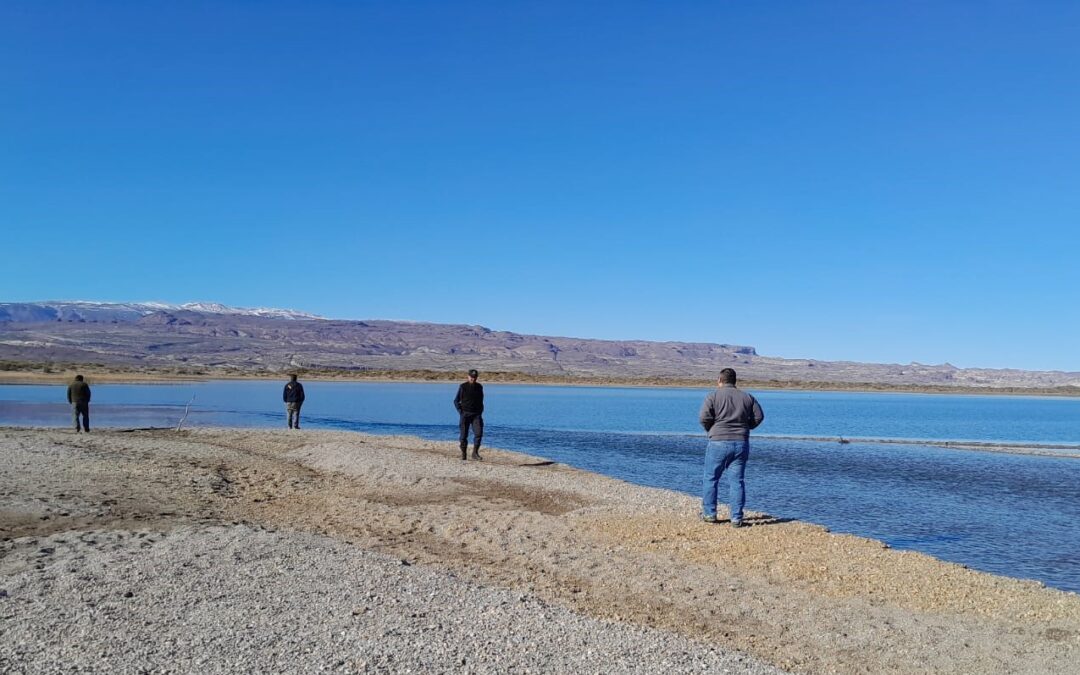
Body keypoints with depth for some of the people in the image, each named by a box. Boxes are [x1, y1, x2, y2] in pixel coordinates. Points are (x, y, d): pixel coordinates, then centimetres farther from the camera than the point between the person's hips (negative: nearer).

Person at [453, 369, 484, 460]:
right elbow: (456, 401, 2)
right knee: (464, 435, 1)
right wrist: (460, 412, -6)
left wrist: (480, 412, 8)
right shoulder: (463, 387, -2)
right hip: (465, 414, -2)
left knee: (479, 433, -14)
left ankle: (475, 453, -8)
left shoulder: (479, 387, 8)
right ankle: (463, 454, 14)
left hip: (476, 414, 2)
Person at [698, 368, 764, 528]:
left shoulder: (713, 396, -4)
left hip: (719, 442, -3)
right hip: (741, 443, 3)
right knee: (736, 481, 5)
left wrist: (711, 430, 7)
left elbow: (704, 417, -13)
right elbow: (758, 416, 5)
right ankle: (736, 518, 4)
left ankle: (709, 513, 14)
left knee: (710, 479, 10)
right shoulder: (747, 397, 9)